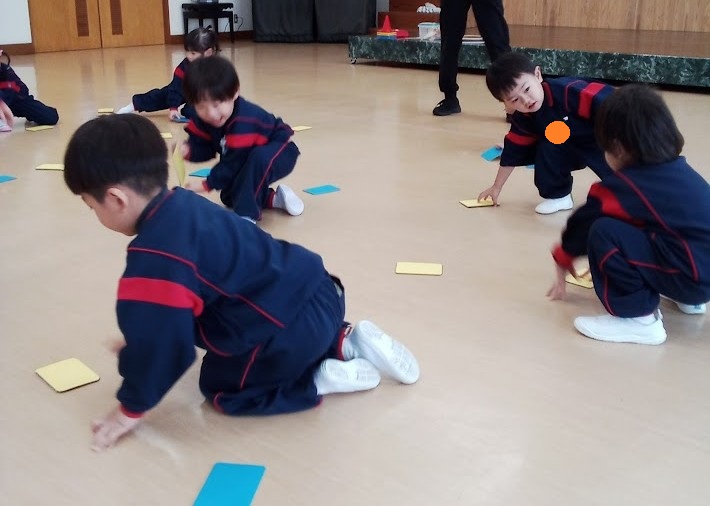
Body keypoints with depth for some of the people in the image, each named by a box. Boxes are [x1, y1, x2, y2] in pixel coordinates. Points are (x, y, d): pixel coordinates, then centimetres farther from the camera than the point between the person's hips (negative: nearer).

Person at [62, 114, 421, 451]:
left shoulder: (155, 260, -23)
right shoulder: (181, 204, 7)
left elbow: (161, 340, -16)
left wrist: (131, 408, 0)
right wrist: (136, 346, 29)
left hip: (294, 325, -9)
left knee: (222, 387, 15)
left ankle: (322, 378, 6)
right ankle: (345, 340, 21)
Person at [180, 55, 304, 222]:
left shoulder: (243, 121, -38)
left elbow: (234, 162, -32)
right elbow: (204, 147, -10)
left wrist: (207, 184, -23)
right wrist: (188, 150, -34)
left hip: (279, 153, -8)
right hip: (249, 159, 9)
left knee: (260, 157, -42)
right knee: (228, 197, 6)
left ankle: (246, 215, -32)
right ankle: (274, 198, 21)